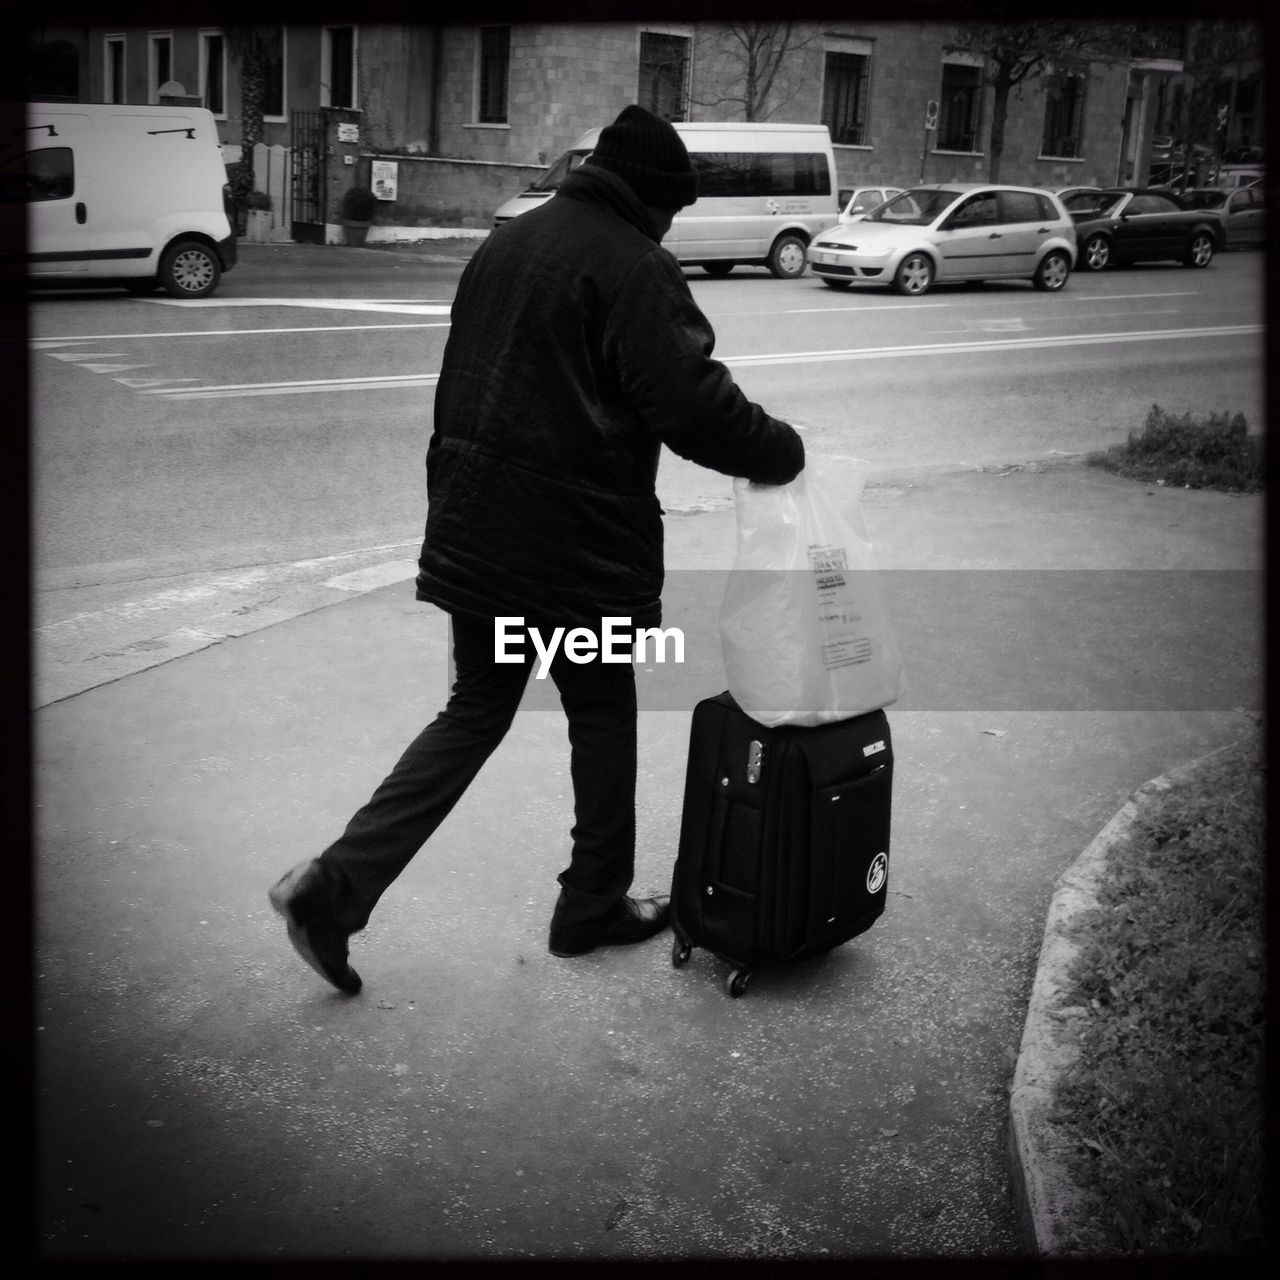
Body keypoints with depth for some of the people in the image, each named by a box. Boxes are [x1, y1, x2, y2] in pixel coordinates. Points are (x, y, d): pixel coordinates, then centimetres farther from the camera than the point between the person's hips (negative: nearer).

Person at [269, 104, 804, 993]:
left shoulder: (507, 243, 13)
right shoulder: (636, 268, -13)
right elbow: (695, 405, -19)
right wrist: (782, 453, -2)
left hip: (475, 532, 7)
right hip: (580, 545, -7)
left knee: (475, 710, 15)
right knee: (603, 718, 13)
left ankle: (335, 887, 7)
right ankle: (594, 907, 27)